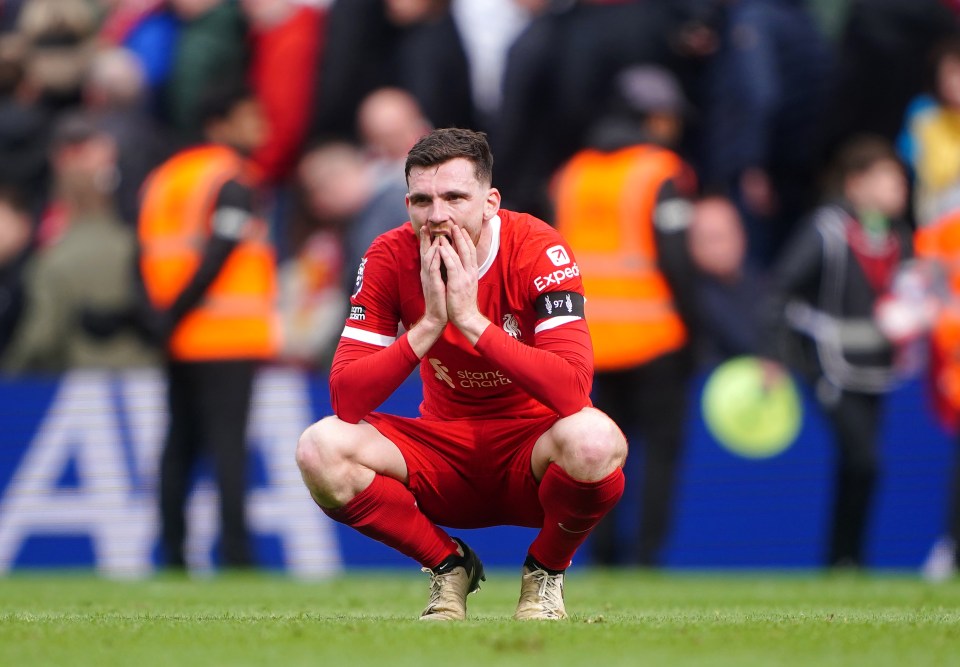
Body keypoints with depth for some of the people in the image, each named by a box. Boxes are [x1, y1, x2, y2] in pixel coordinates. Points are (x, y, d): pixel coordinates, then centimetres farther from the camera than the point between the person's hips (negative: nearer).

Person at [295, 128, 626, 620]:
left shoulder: (537, 249, -18)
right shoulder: (390, 258, -10)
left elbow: (573, 389, -31)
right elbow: (346, 400, -19)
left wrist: (472, 319, -33)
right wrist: (429, 324, -29)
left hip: (530, 458, -2)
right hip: (444, 457, 2)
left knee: (594, 440, -37)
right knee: (321, 448, -24)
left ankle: (546, 571, -2)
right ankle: (449, 567, 2)